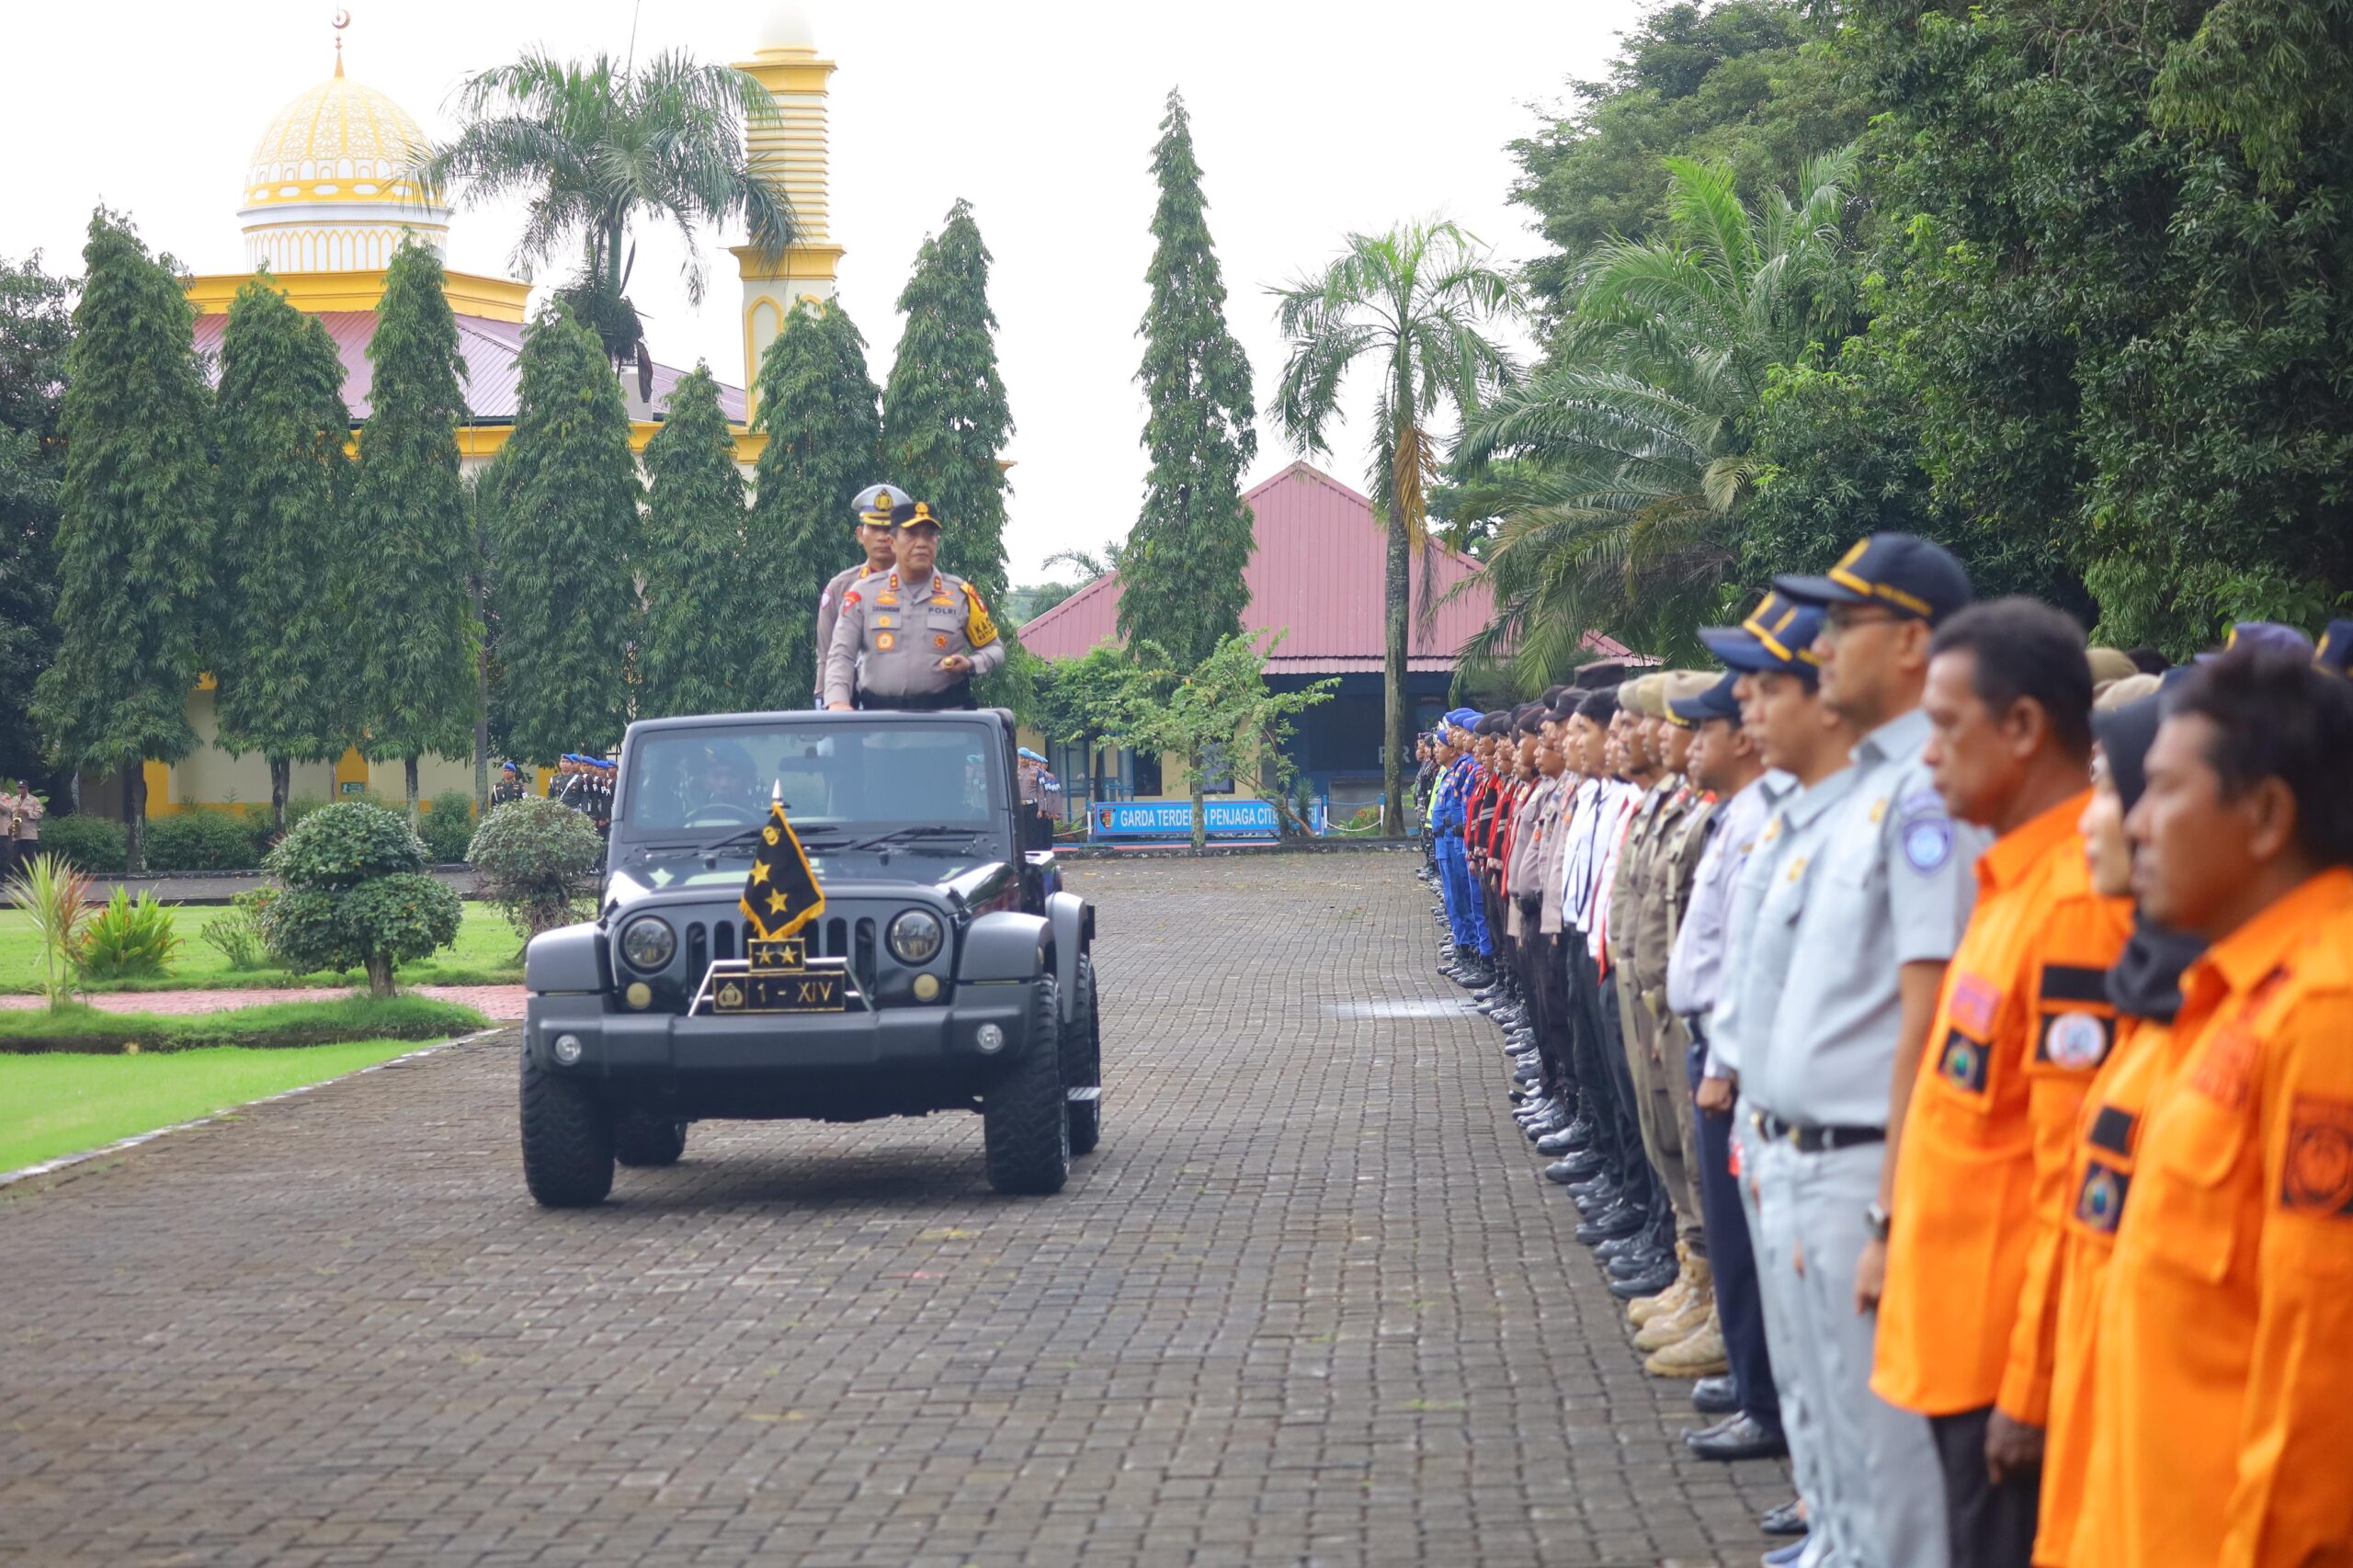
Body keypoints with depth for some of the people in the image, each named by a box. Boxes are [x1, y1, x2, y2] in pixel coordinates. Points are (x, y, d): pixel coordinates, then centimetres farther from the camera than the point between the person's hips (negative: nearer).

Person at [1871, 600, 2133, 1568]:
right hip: (1960, 1333, 9)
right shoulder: (2017, 881, 11)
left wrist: (2031, 1383, -20)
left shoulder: (2079, 900, -19)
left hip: (2010, 1354, -9)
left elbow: (2076, 1178, -21)